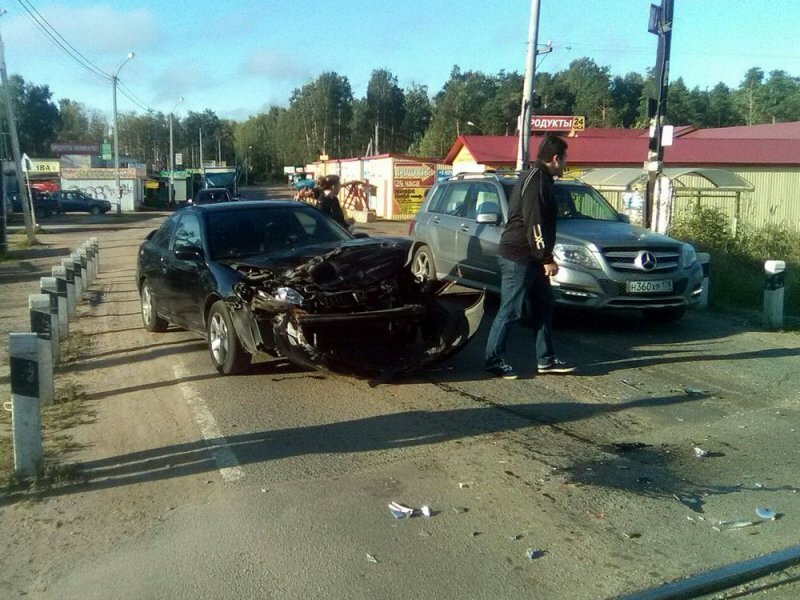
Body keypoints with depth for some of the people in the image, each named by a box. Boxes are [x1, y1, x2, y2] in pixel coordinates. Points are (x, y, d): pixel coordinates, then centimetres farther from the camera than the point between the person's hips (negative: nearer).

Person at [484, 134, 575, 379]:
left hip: (529, 257, 11)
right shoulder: (536, 181, -16)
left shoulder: (536, 178, 16)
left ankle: (546, 359, 21)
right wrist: (547, 258, -19)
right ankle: (494, 359, 7)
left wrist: (545, 256, 21)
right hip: (519, 257, -11)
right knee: (510, 311, -3)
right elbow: (534, 224, -22)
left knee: (543, 306, 13)